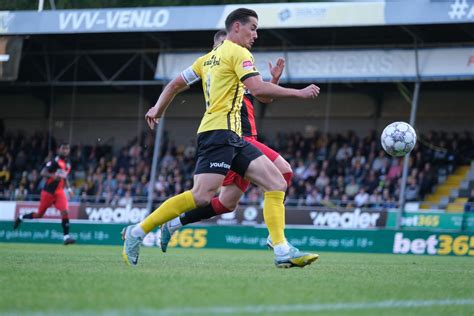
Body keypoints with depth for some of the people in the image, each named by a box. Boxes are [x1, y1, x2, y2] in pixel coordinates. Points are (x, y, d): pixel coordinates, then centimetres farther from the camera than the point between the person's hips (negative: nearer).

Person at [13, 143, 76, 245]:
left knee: (65, 211, -16)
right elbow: (43, 173, -21)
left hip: (59, 192, 5)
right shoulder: (55, 161, -13)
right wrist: (54, 176, -38)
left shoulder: (67, 165, 10)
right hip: (48, 191, -5)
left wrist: (68, 188, 13)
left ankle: (66, 236, -18)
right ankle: (21, 218, 34)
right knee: (39, 214, 7)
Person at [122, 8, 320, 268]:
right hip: (220, 131, -10)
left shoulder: (209, 57, 22)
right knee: (201, 196, -17)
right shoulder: (238, 52, -4)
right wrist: (299, 93, -9)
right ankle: (138, 232, -10)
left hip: (232, 138, 10)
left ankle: (282, 251, -9)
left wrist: (158, 109, 33)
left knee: (277, 183, 0)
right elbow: (258, 89, -16)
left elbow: (176, 84, 24)